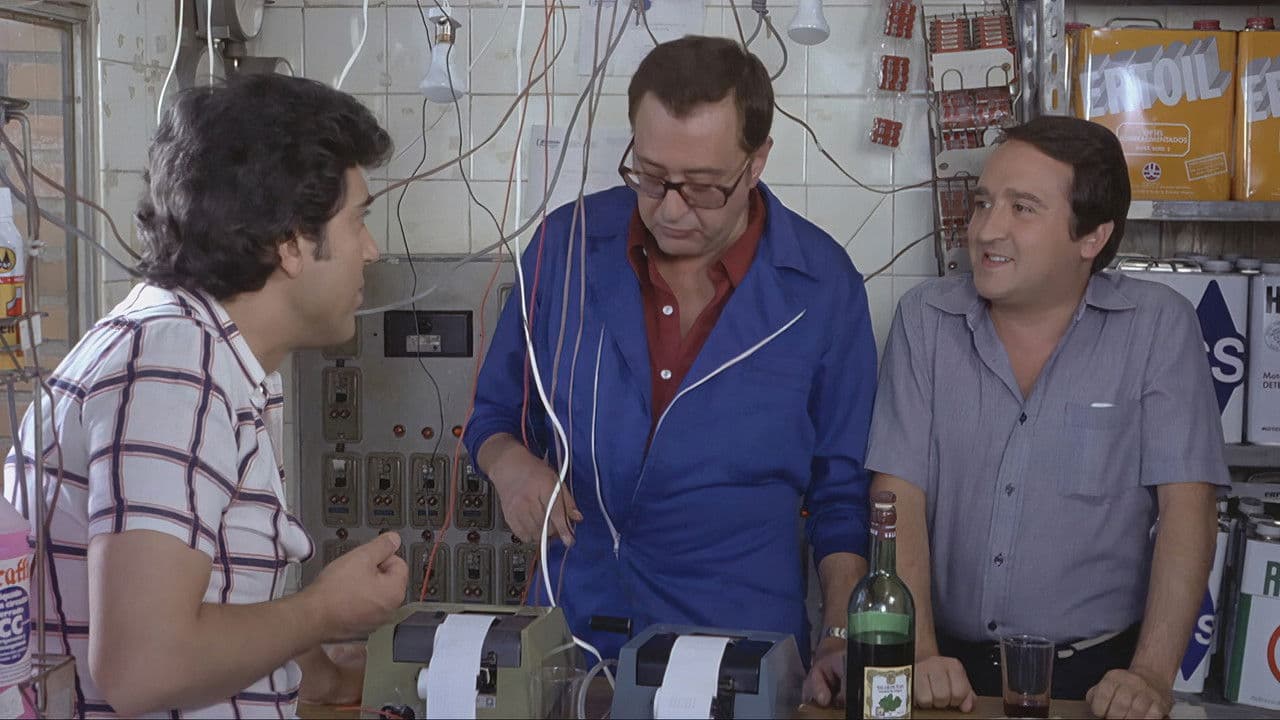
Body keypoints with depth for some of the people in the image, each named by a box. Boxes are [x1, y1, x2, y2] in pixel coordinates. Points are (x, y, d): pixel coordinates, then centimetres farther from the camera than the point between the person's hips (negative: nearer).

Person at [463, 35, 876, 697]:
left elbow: (842, 494, 4)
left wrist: (839, 645, -6)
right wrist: (508, 461, -10)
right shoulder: (567, 244, 0)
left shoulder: (821, 284, -3)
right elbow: (495, 413, 12)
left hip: (743, 643, -1)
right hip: (570, 631, 1)